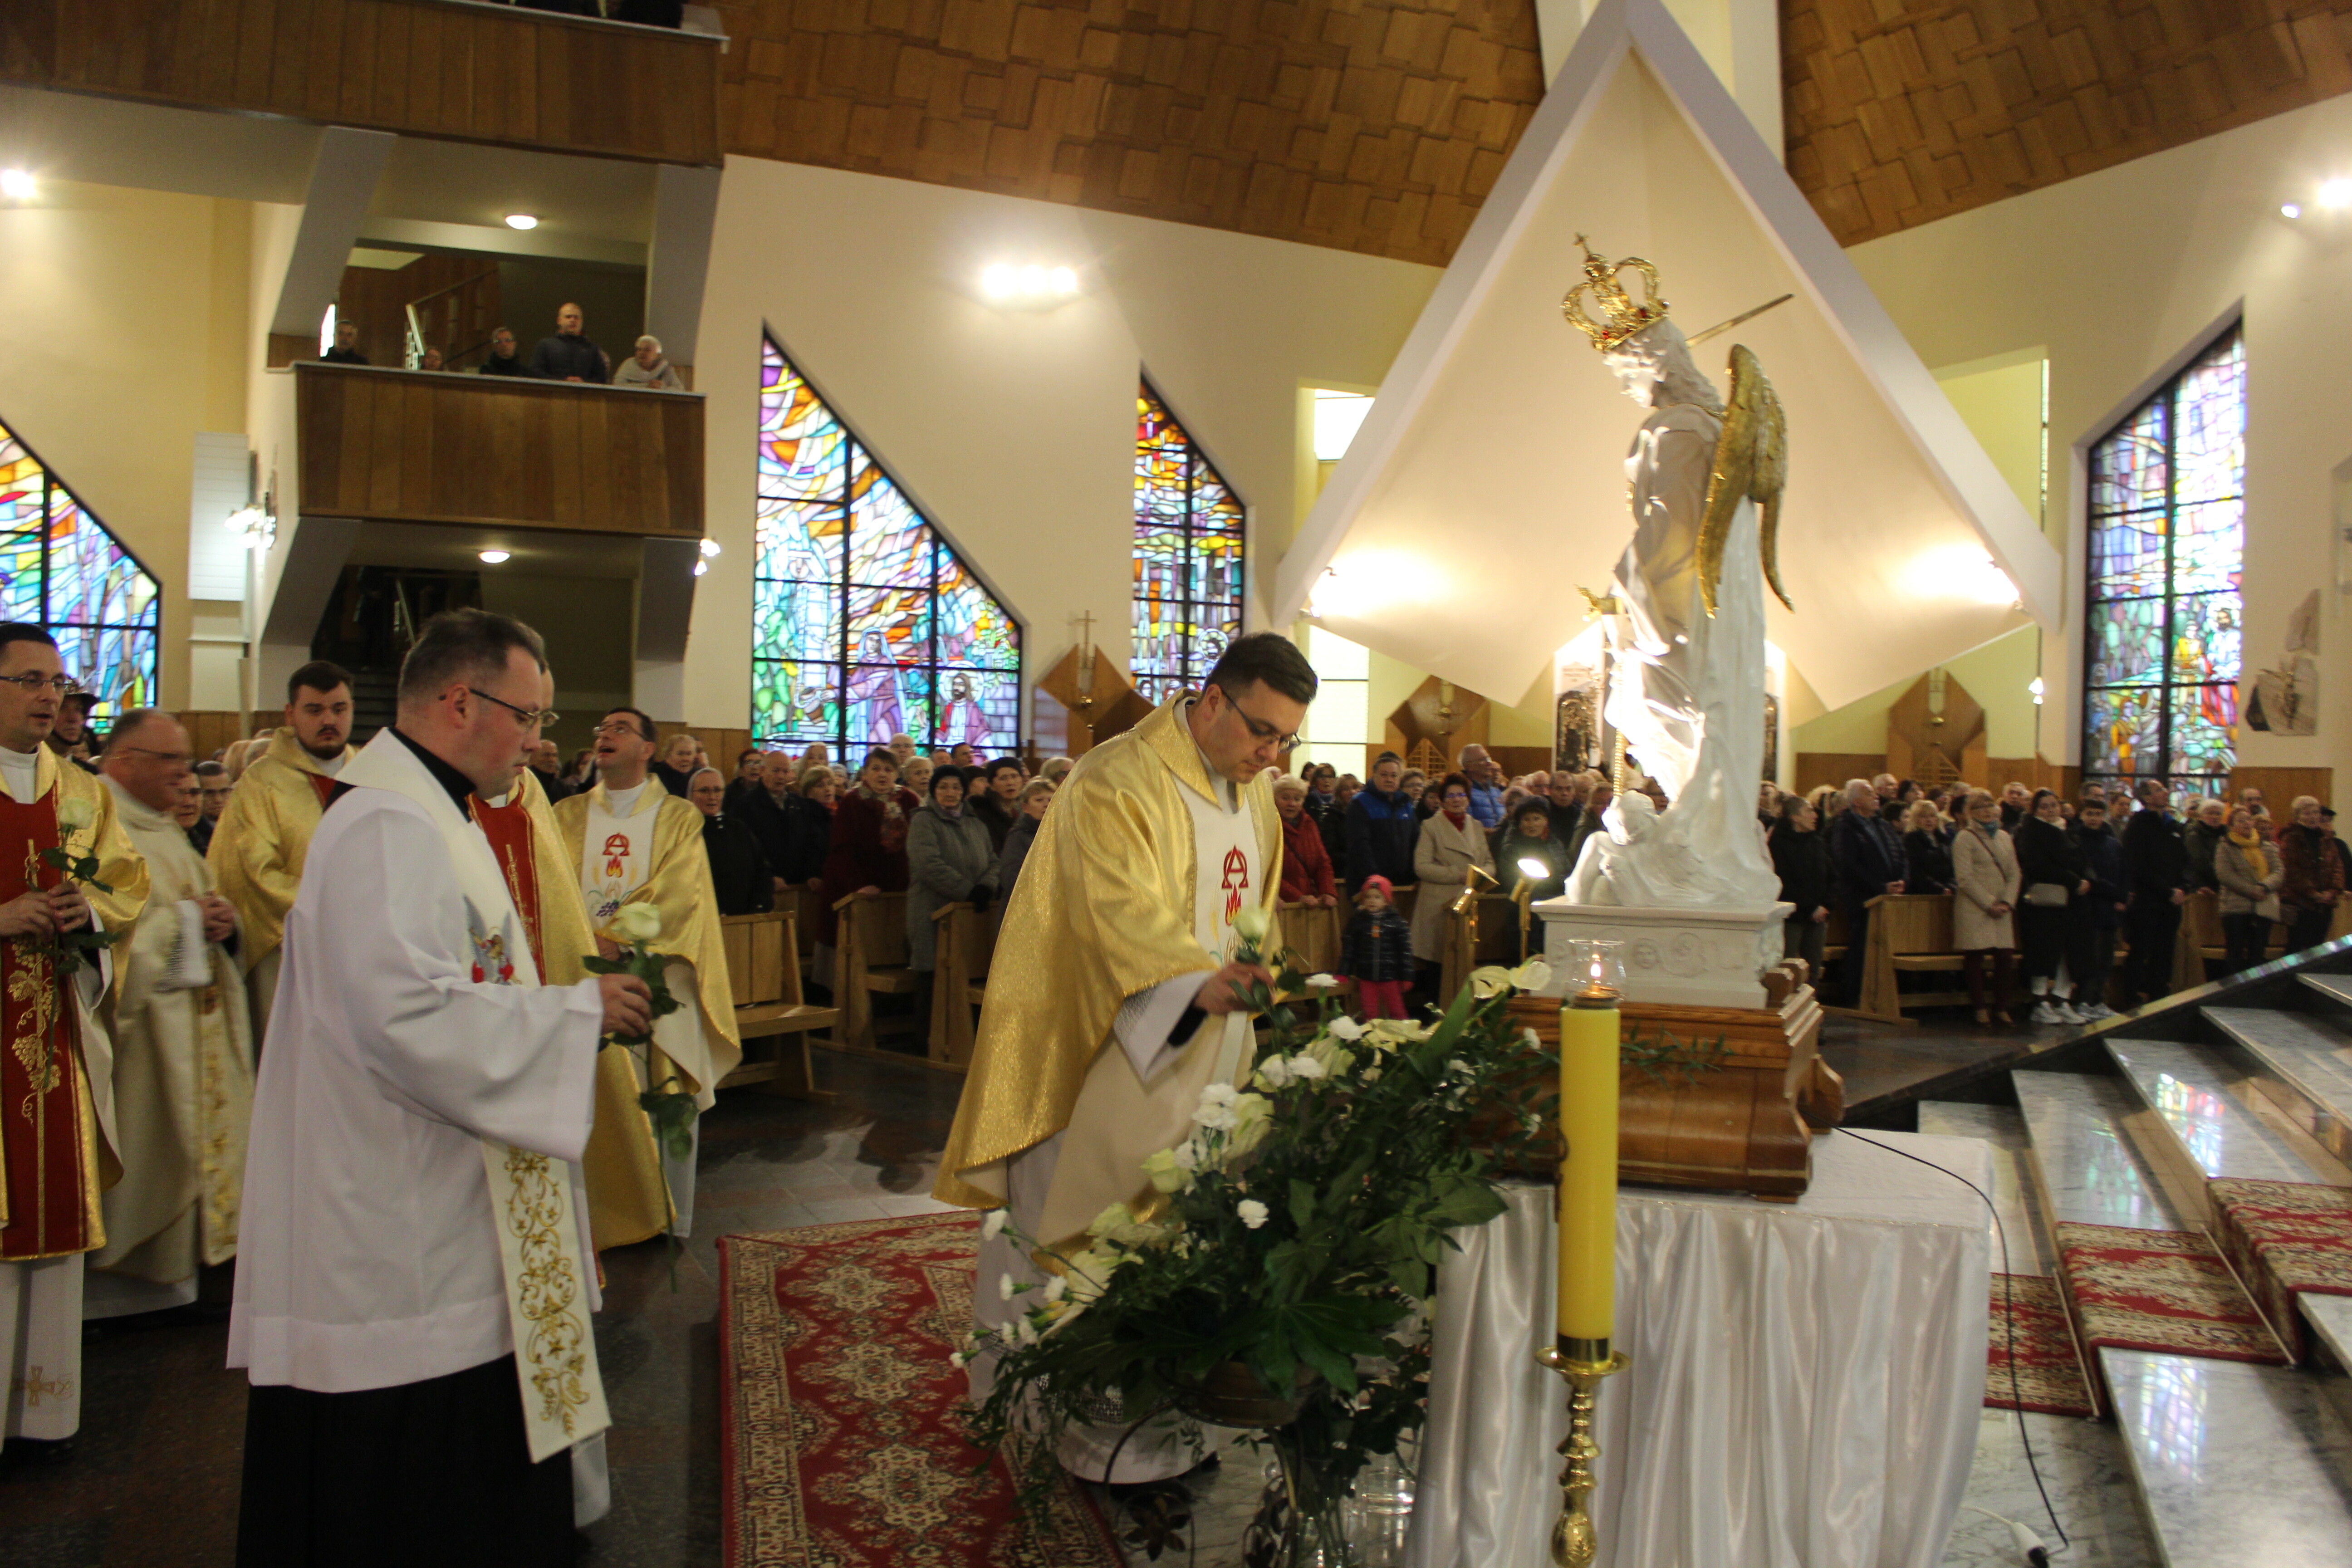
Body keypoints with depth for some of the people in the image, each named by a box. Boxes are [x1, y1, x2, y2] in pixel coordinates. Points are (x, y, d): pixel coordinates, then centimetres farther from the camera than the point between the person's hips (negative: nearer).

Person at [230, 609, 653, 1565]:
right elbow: (408, 1014, -29)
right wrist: (576, 1008, -18)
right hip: (400, 1237, -11)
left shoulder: (422, 813, 16)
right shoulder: (390, 826, -19)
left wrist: (573, 1005, 12)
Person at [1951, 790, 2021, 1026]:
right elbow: (1965, 879, -8)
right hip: (1974, 909, -5)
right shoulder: (1965, 838, -1)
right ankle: (1981, 1009, 4)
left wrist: (2007, 903, -3)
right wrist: (1990, 904, -12)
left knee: (2006, 958, -1)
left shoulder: (2005, 838, 17)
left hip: (2002, 909, 5)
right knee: (1975, 958, -4)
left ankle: (2001, 1009, 9)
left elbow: (2014, 874, 12)